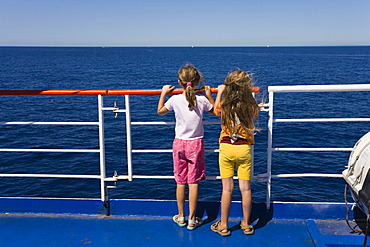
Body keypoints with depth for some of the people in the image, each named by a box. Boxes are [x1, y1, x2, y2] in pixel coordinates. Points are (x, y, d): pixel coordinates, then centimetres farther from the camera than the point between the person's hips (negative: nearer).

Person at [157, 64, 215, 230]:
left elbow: (160, 111, 11)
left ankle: (181, 217, 24)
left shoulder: (175, 100, -9)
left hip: (179, 143, 1)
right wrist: (209, 96, 14)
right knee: (193, 182, 5)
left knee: (180, 182, 11)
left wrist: (163, 93, 19)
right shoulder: (202, 100, -9)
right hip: (196, 144, -1)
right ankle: (192, 219, 13)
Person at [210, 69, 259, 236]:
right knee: (245, 188, 10)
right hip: (244, 149, 0)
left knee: (227, 188, 7)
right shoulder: (250, 106, -9)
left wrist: (219, 92, 26)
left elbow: (215, 111, 16)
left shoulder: (224, 105, -9)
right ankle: (246, 224, 23)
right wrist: (247, 94, 24)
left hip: (226, 149, 0)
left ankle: (223, 225, 18)